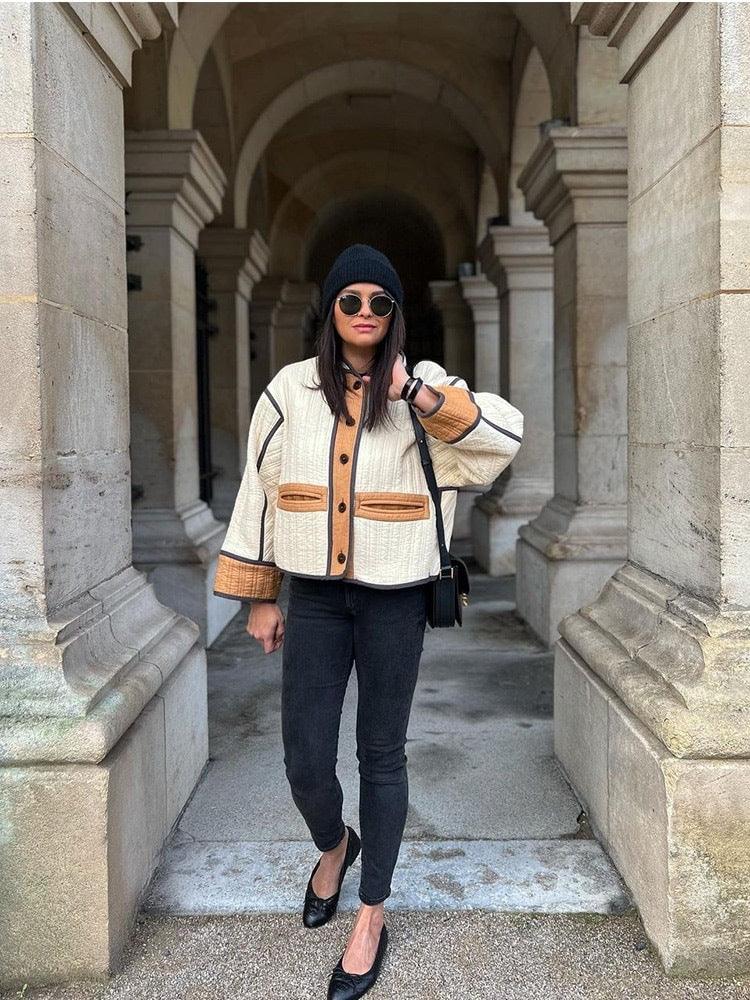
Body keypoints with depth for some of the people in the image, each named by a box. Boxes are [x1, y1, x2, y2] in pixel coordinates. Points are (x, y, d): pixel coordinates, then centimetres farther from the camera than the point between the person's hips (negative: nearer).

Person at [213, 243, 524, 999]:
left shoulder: (422, 387, -3)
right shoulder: (290, 389, 1)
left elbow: (507, 432, -17)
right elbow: (260, 492, 5)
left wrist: (412, 391, -25)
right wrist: (260, 597, 5)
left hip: (394, 602, -1)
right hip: (315, 599, 2)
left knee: (381, 756, 9)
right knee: (304, 759, 4)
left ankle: (371, 915, 28)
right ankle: (333, 846, 40)